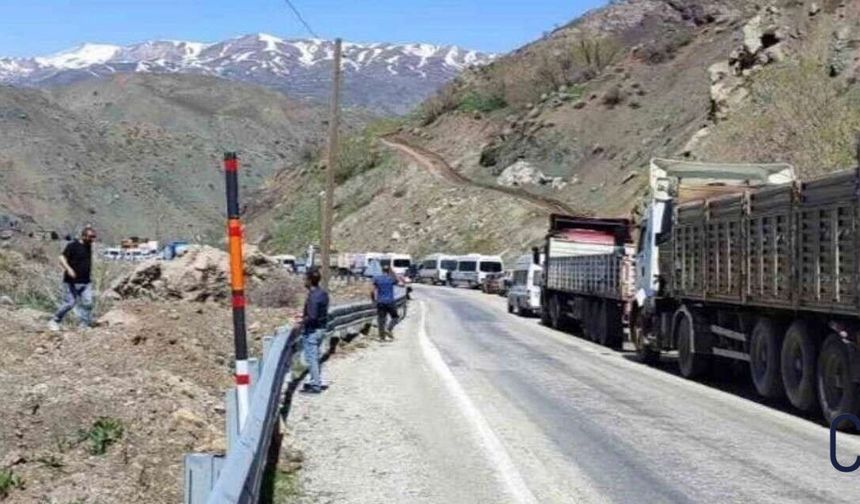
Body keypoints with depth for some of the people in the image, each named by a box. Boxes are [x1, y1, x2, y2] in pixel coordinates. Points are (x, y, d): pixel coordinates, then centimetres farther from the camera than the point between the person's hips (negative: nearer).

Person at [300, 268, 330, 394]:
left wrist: (303, 321, -10)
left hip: (312, 330, -9)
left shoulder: (313, 296, -23)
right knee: (315, 357, 20)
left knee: (311, 358, -1)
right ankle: (316, 381, 30)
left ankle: (316, 385, 3)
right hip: (321, 328, 9)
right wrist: (305, 317, 16)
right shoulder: (323, 293, 6)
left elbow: (312, 317, -27)